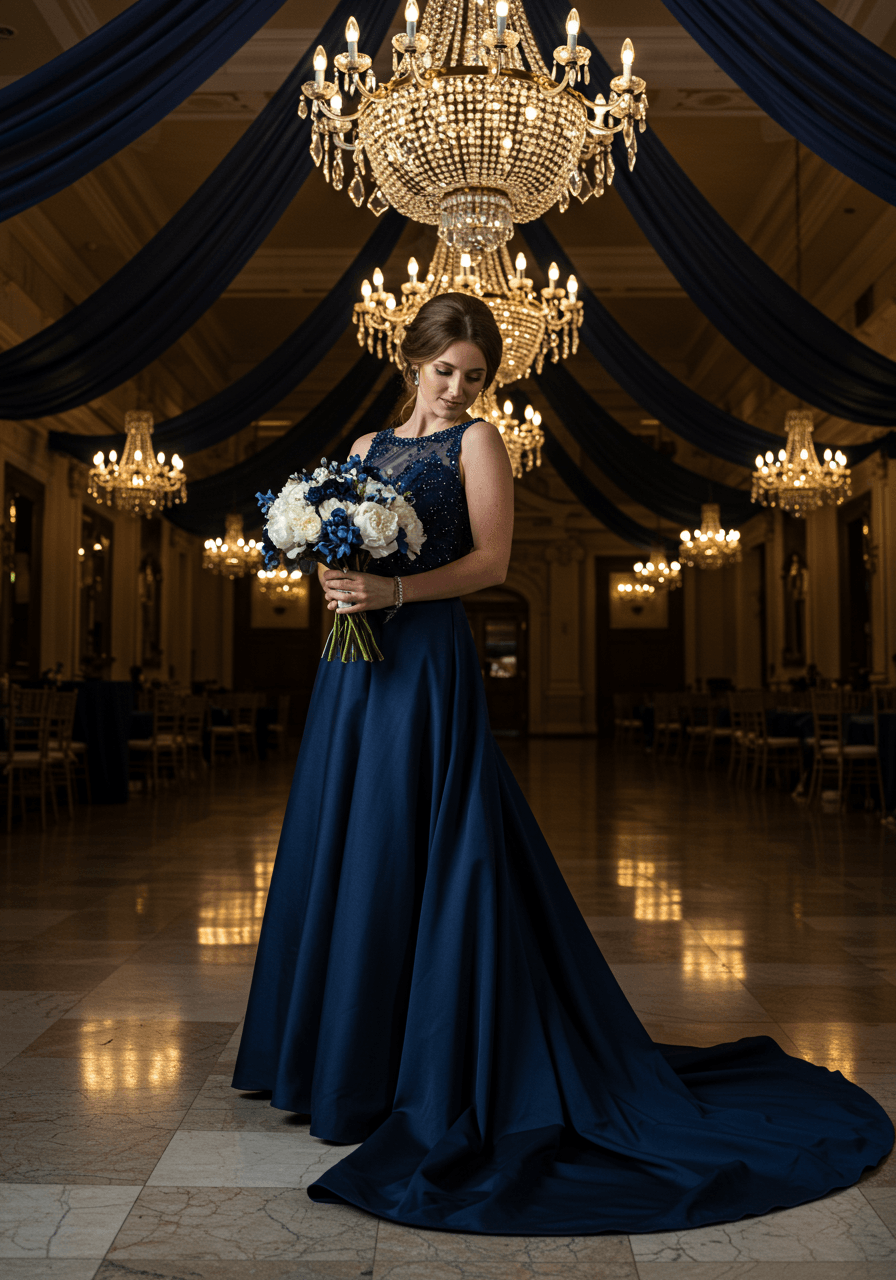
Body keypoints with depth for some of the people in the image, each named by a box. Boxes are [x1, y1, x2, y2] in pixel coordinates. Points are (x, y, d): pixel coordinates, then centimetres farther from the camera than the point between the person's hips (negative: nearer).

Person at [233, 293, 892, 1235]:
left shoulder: (476, 442, 1)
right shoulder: (367, 448, 18)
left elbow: (490, 562, -8)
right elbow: (337, 551, 18)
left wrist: (393, 591, -19)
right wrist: (335, 580, -5)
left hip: (427, 663, -6)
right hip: (355, 664, 7)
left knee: (404, 860, -4)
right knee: (339, 851, 10)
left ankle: (404, 1076, 9)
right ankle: (334, 1053, 26)